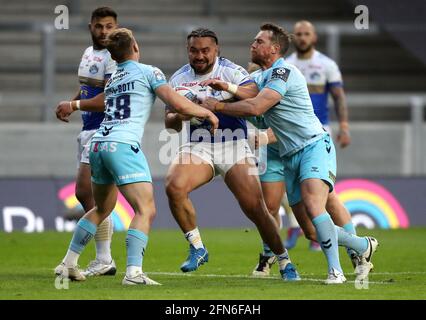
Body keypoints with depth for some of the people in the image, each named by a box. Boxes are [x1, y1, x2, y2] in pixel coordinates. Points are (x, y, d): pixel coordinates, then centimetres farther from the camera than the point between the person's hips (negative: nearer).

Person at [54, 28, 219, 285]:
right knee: (146, 210, -10)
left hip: (98, 145, 8)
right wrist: (207, 113, 9)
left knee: (102, 209, 26)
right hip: (123, 145, -8)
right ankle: (134, 272, -25)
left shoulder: (112, 79, 22)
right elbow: (178, 103, -4)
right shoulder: (148, 72, 3)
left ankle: (68, 264, 29)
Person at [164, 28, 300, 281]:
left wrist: (226, 87, -38)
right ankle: (197, 249, -10)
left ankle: (285, 262, 8)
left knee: (255, 207, -9)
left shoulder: (231, 71, -3)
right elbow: (170, 122, 6)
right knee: (174, 187, -25)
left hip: (233, 146, -2)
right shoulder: (179, 79, 7)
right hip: (198, 147, 2)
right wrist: (179, 116, -18)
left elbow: (254, 95, -21)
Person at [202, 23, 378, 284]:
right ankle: (364, 246, 25)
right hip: (290, 157, 9)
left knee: (313, 206, -29)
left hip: (314, 146, -9)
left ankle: (336, 271, -27)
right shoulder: (260, 78, 17)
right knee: (312, 231, 5)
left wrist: (217, 106, -14)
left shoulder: (283, 72, -14)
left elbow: (255, 107, -23)